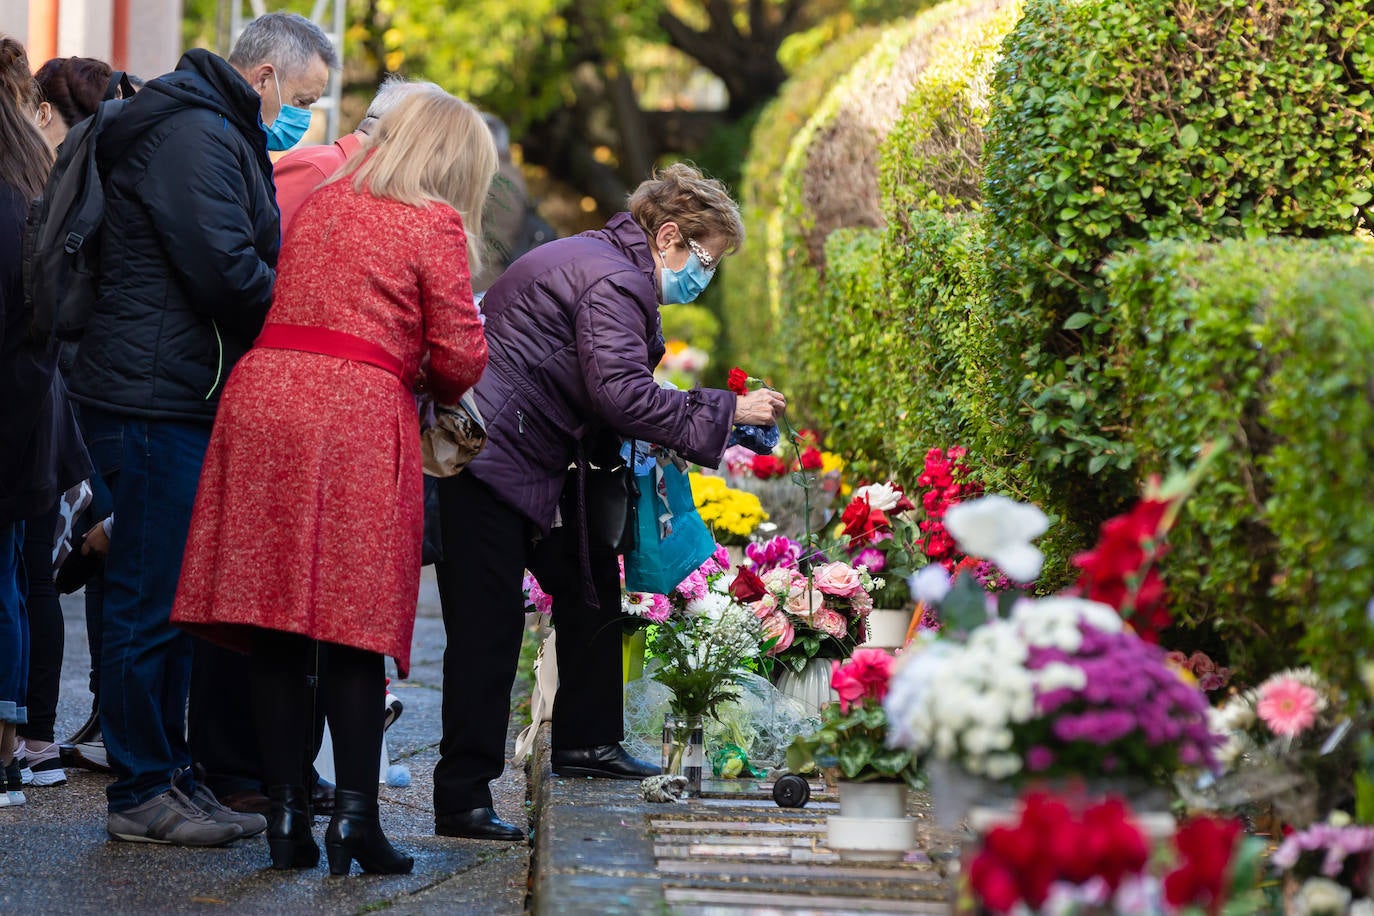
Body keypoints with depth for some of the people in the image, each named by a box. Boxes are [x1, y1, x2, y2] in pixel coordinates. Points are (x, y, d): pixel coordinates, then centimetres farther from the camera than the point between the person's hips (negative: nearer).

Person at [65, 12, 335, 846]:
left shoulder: (220, 134, 21)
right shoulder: (195, 135, -13)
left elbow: (242, 264, 21)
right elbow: (227, 271, -21)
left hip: (181, 398, 11)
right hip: (163, 400, -11)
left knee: (174, 598, 13)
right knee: (155, 599, -5)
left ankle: (172, 776, 19)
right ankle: (142, 793, 0)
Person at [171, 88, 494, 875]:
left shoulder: (321, 203, 21)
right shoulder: (435, 225, 2)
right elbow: (459, 356, -1)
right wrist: (441, 390, 21)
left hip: (262, 396, 5)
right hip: (357, 415, -5)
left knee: (277, 627, 5)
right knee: (355, 625, -1)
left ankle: (287, 813, 7)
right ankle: (355, 817, -3)